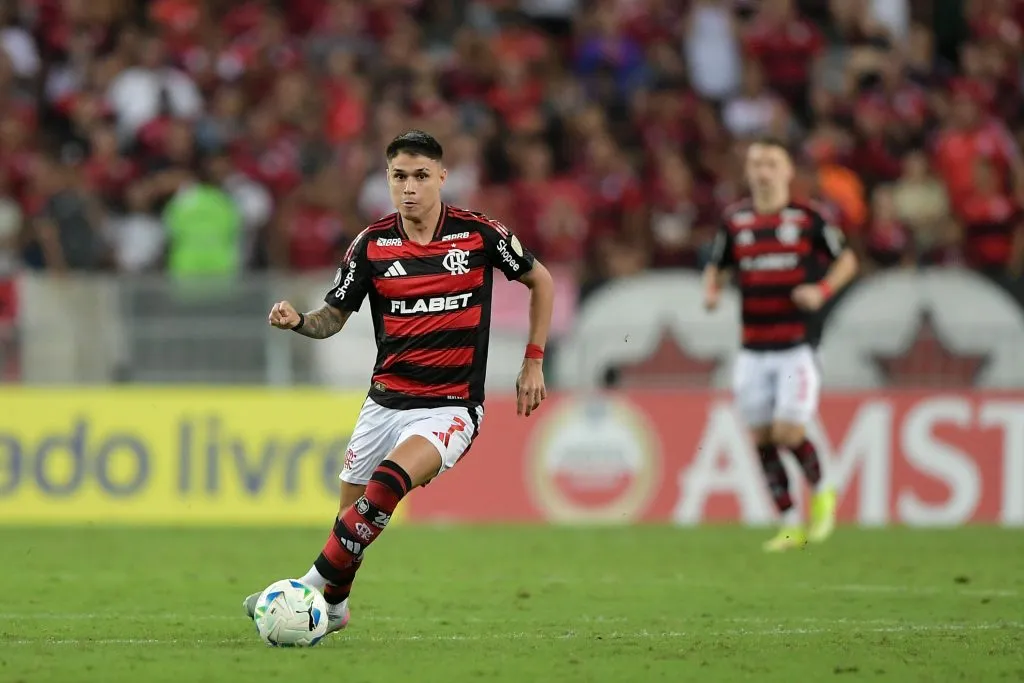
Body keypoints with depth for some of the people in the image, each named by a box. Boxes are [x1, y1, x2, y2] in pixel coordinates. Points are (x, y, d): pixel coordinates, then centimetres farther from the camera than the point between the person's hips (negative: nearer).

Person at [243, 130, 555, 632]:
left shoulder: (480, 233, -7)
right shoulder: (372, 245, -1)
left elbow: (540, 281, 9)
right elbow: (333, 317, 8)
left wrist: (533, 363, 6)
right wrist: (297, 322, -15)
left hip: (451, 407, -4)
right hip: (386, 400, 4)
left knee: (389, 482, -29)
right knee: (352, 511, 7)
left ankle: (318, 588, -25)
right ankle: (332, 609, 32)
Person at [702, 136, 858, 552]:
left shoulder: (808, 218, -1)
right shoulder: (734, 221, 7)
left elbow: (847, 260, 8)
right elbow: (716, 266, 19)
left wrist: (823, 290, -10)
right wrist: (711, 292, -2)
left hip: (796, 347, -4)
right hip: (753, 351, 4)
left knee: (788, 432, -14)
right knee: (762, 439, 2)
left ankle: (822, 491, 15)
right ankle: (790, 525, 13)